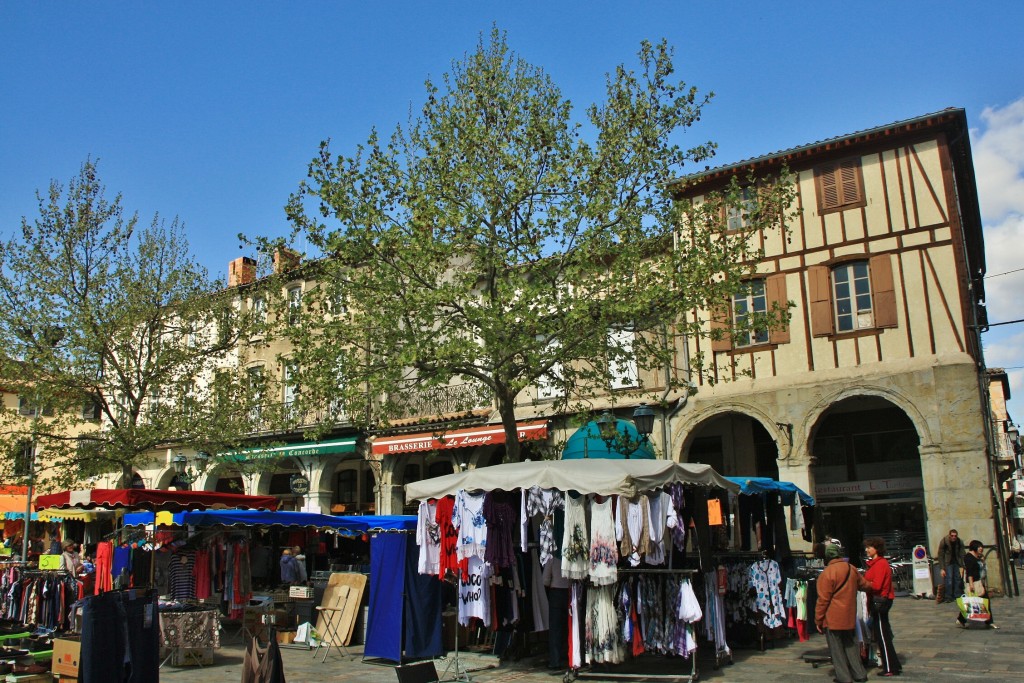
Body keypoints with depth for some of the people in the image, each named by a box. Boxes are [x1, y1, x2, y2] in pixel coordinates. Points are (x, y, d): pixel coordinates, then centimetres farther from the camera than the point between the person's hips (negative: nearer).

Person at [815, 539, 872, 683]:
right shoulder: (851, 569, 2)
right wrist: (872, 586, 44)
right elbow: (865, 585, 20)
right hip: (849, 617, 7)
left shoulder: (828, 573, -19)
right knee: (850, 644, 19)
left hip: (833, 618, -7)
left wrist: (818, 620, -7)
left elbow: (823, 599, -16)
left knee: (836, 648, 4)